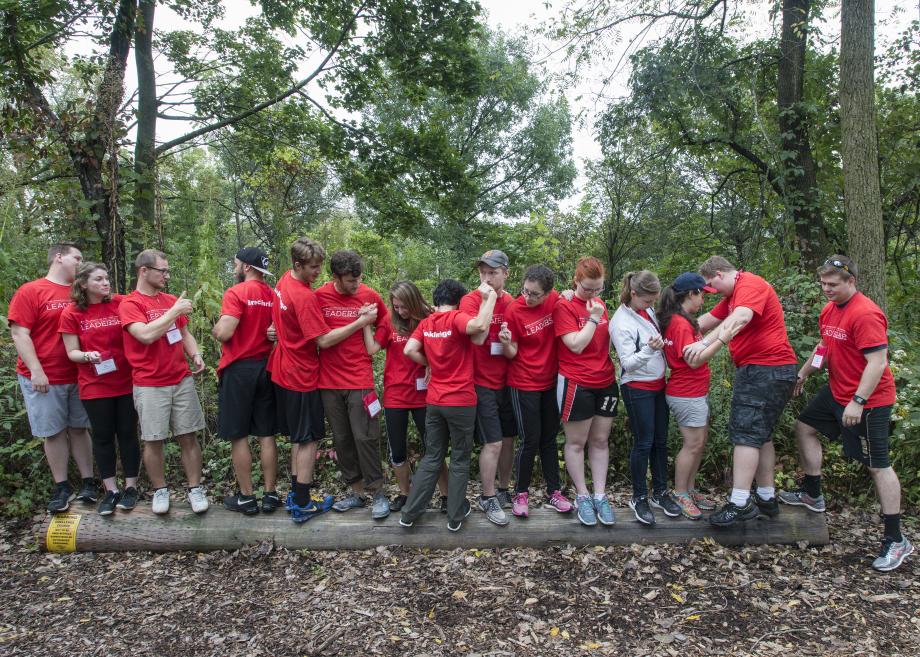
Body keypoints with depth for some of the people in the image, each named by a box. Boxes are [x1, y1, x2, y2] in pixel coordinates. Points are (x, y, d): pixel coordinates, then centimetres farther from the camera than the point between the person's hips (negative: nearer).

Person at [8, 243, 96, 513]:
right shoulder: (30, 292, -4)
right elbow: (19, 333, -8)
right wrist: (36, 371, -14)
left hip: (78, 377, 4)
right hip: (43, 378, -3)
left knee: (79, 429, 9)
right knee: (53, 432, 4)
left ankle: (88, 482, 16)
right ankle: (61, 488, 14)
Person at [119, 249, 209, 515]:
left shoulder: (172, 300, 10)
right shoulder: (129, 304, -6)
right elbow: (146, 335, -22)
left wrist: (195, 355, 0)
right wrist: (174, 311, -16)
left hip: (182, 381, 4)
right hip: (150, 385, -4)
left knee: (188, 436, 5)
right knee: (153, 441, 4)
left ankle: (195, 489, 14)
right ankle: (160, 490, 21)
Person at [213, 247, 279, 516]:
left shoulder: (236, 293, -11)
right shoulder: (274, 296, 7)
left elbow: (224, 333, -18)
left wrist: (214, 329, 1)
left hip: (238, 369, -5)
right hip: (266, 367, 6)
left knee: (238, 435, 5)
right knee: (266, 435, 9)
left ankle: (246, 497, 11)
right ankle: (270, 495, 14)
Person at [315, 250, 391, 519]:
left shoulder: (370, 296, -3)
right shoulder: (319, 297, -5)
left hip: (360, 380, -2)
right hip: (330, 381, 2)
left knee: (365, 437, -2)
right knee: (341, 439, 10)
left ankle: (377, 492, 12)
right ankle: (356, 492, 24)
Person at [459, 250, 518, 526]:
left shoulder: (511, 302, 6)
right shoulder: (470, 300, -9)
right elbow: (477, 337, -23)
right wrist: (488, 301, -22)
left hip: (507, 381, 5)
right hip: (482, 383, -5)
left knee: (509, 439, 12)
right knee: (493, 442, -5)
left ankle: (503, 490, 29)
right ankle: (488, 498, 11)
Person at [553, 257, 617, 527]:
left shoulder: (599, 304, 9)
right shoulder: (564, 307, -11)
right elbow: (576, 345, -18)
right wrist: (593, 319, -17)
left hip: (605, 382, 6)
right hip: (576, 384, -6)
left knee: (600, 440, 10)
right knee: (576, 442, 5)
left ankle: (600, 496, 19)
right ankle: (582, 497, 18)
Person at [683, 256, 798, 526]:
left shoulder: (750, 284, -15)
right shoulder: (733, 295, 18)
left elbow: (741, 318, -33)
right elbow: (709, 319, 22)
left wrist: (705, 343, -41)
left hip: (765, 369, -11)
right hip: (766, 370, 11)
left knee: (745, 433, -12)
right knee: (760, 434, 14)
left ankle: (740, 503, -12)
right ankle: (766, 498, 22)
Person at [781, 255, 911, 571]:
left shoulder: (865, 314, -23)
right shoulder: (830, 310, 5)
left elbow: (878, 362, -26)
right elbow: (824, 347, 20)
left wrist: (858, 401, -28)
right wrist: (803, 374, 19)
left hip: (868, 401, -9)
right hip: (837, 391, 9)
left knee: (878, 465, -2)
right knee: (805, 427, 16)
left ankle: (895, 540, 9)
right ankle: (812, 495, 30)